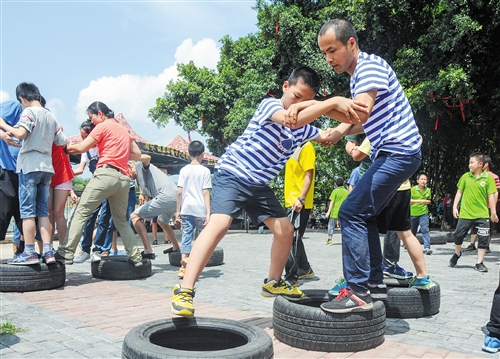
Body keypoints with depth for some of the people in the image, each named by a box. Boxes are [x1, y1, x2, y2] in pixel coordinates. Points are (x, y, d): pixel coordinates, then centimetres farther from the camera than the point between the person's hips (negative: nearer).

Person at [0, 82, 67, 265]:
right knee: (43, 211, 8)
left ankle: (29, 253, -2)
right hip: (47, 167, 6)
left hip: (30, 166, -6)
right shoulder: (51, 116, 15)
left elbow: (20, 133, -21)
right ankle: (47, 251, 4)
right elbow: (62, 142, 16)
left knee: (27, 211, -3)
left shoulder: (29, 112, -5)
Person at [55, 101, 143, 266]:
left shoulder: (103, 126, 3)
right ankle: (136, 257, 9)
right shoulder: (124, 129, 24)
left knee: (81, 212, -3)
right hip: (124, 178, 7)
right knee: (121, 221, 15)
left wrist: (67, 147, 15)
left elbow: (81, 148, -1)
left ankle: (67, 253, -10)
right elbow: (137, 154, 22)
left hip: (106, 174, -7)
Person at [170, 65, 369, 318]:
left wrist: (336, 133, -9)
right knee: (220, 223, -27)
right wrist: (334, 102, -37)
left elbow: (327, 137, 16)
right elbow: (290, 118, -31)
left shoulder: (304, 128, 10)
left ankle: (273, 283, 26)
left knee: (285, 231, 5)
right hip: (232, 175, -8)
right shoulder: (269, 105, -13)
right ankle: (184, 290, -27)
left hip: (259, 185, 8)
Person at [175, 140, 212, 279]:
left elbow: (179, 192, 4)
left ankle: (184, 267, -2)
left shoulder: (184, 170, 5)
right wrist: (208, 213, -7)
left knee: (186, 237, 4)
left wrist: (178, 210, 11)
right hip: (200, 210, -3)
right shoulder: (205, 171, -3)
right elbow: (206, 193, -8)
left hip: (186, 209, 3)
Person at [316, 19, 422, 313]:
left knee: (351, 213, -15)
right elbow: (361, 120, 24)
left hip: (398, 153, -10)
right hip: (392, 155, 10)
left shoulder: (370, 65, -13)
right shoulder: (358, 75, 18)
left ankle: (358, 292, -14)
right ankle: (373, 278, 25)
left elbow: (361, 113, -28)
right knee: (365, 214, 16)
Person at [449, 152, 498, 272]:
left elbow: (491, 195, -2)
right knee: (458, 235, 6)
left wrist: (493, 212, -2)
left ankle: (479, 263, 12)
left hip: (482, 214, -1)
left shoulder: (488, 177, -4)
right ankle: (457, 253, 34)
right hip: (465, 213, 2)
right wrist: (455, 207, 4)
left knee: (483, 239, 0)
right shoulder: (466, 176, 2)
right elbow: (459, 192, 8)